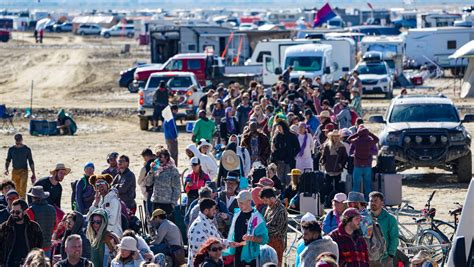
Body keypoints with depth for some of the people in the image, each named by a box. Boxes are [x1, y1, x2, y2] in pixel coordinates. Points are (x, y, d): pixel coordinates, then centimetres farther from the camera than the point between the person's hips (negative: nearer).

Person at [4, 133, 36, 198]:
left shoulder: (27, 149, 1)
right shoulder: (11, 149, 6)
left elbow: (31, 162, 6)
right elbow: (8, 160, 9)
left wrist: (33, 173, 4)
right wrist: (6, 169, -10)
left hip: (23, 171, -3)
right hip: (15, 171, 3)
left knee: (22, 188, -16)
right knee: (16, 188, 9)